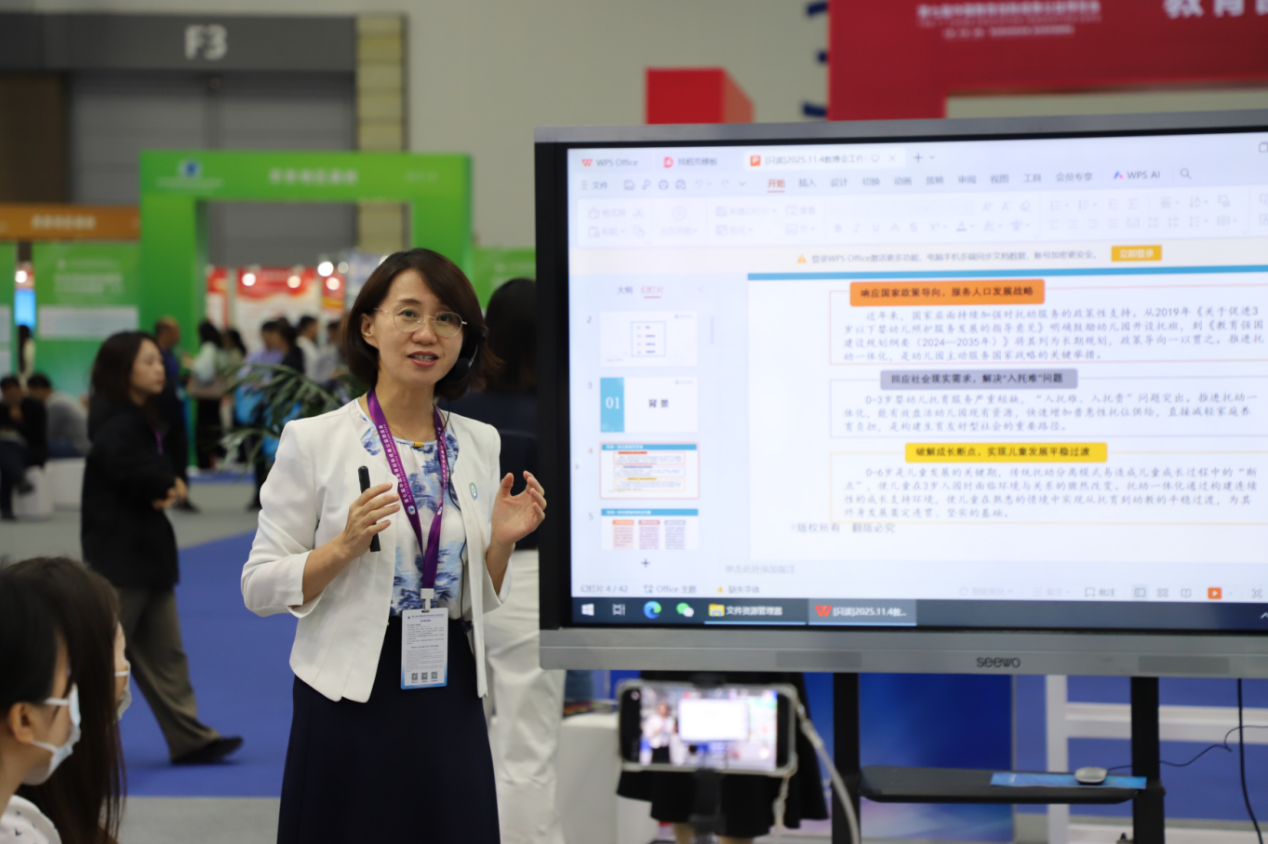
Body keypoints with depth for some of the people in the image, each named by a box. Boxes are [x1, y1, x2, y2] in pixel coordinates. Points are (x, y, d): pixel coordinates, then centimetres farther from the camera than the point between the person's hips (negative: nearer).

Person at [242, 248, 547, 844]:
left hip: (451, 699, 4)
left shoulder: (478, 443, 8)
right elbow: (258, 588, -6)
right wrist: (343, 547, -20)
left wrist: (502, 541, -5)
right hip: (354, 699, -4)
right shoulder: (314, 441, -5)